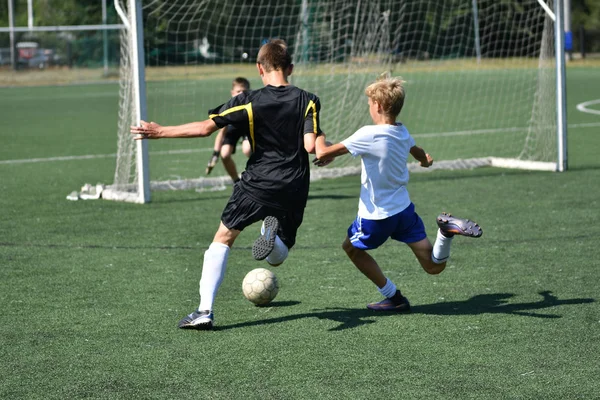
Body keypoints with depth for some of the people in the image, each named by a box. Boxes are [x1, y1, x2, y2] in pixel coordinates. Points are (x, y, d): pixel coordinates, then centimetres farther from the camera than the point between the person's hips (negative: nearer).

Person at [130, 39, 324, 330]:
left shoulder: (249, 101, -7)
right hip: (294, 191, 2)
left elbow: (205, 127, -9)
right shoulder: (308, 101, -3)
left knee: (223, 238, 15)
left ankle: (205, 310, 1)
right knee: (276, 259, 19)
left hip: (256, 185, -2)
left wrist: (159, 132, -1)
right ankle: (274, 233, -20)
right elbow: (311, 145, -13)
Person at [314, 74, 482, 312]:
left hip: (377, 215, -6)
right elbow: (418, 152, 26)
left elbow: (323, 153, -22)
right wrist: (425, 160, 51)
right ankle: (447, 230, -20)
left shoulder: (368, 135, -20)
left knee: (351, 248, 22)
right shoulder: (402, 132, 2)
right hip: (405, 209, 6)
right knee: (434, 267, 10)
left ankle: (394, 298, 18)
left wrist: (319, 137, 2)